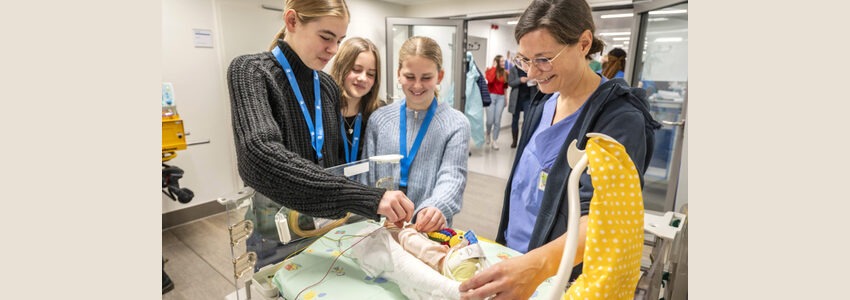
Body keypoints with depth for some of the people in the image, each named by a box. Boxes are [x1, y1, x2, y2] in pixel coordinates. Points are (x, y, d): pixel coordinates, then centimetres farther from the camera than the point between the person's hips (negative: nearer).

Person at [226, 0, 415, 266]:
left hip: (327, 227, 5)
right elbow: (261, 159, -33)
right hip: (275, 235, -5)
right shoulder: (249, 71, -15)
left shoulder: (328, 85, 2)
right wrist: (366, 198, -40)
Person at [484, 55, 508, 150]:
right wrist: (494, 67, -14)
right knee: (490, 120, -3)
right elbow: (490, 80, -22)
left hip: (501, 97, 3)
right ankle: (487, 135, 28)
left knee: (497, 121, -1)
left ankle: (494, 141, 8)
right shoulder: (490, 70, -1)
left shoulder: (505, 73, 9)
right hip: (491, 96, -3)